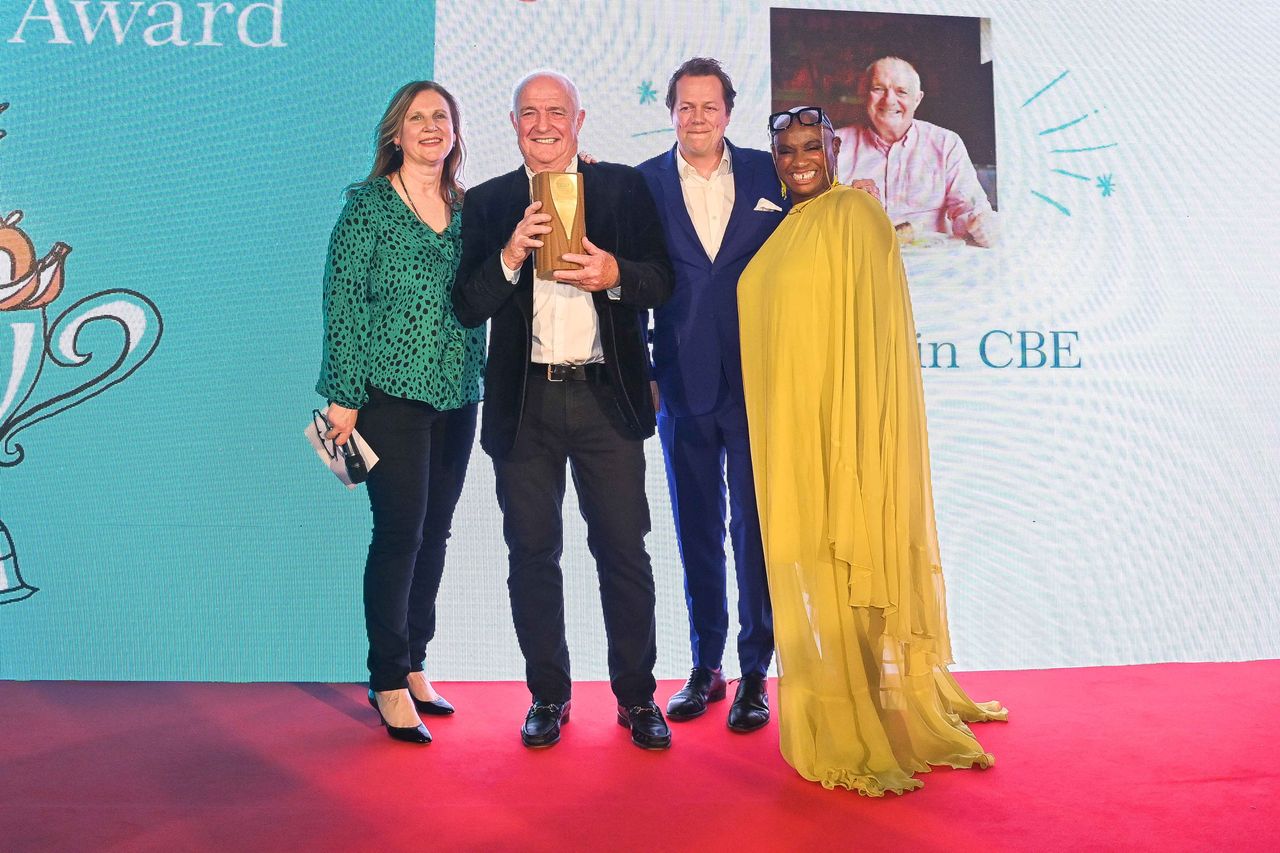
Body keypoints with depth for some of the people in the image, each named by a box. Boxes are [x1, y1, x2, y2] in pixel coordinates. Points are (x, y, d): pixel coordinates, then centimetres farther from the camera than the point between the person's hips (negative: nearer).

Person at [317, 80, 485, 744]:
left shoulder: (468, 208, 12)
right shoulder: (368, 203, -1)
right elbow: (342, 300, -5)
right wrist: (343, 396, -10)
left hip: (457, 396, 5)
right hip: (392, 391, -5)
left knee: (434, 532, 10)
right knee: (399, 533, -4)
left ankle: (413, 664, 24)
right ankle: (389, 682, 10)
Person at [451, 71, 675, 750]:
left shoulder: (623, 187, 9)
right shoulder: (487, 203, 10)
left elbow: (662, 283, 5)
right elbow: (468, 309, 3)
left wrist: (614, 274, -15)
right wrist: (510, 255, -13)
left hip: (607, 397, -1)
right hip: (524, 404, 1)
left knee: (624, 551, 3)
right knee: (532, 554, 8)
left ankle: (636, 695, 18)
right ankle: (548, 695, 23)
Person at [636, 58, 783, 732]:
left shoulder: (766, 174, 5)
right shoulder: (644, 182, 4)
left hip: (757, 380, -1)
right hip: (684, 385, 1)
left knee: (754, 528, 3)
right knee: (696, 531, 11)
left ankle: (755, 672, 16)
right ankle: (705, 668, 24)